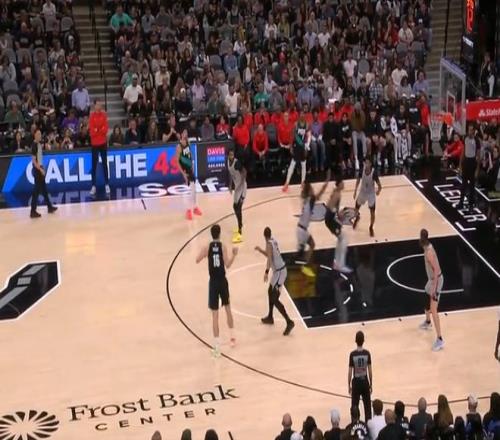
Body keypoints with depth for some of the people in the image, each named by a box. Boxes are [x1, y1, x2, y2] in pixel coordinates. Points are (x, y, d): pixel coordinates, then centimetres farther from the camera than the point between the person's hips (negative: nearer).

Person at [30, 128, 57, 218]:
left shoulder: (39, 143, 8)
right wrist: (40, 169, -24)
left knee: (44, 189, 19)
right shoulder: (34, 145, -18)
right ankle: (33, 211, -4)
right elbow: (33, 160, -22)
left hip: (40, 168, 9)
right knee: (36, 190, -6)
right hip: (37, 169, -9)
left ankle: (49, 207, 31)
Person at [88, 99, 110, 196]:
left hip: (103, 142, 3)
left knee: (104, 164, 6)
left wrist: (97, 130, -14)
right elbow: (91, 130, -10)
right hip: (94, 143, -3)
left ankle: (107, 185, 10)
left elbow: (106, 128, -2)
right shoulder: (92, 116, -6)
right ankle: (93, 186, 1)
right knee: (94, 165, -1)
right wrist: (101, 130, -13)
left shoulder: (104, 115, 3)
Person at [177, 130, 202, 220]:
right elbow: (177, 161, -17)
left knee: (193, 188, 15)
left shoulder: (188, 142, 3)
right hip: (184, 171, -8)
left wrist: (192, 166, 11)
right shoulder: (179, 146, -19)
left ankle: (194, 207, 29)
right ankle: (188, 210, 3)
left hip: (190, 169, 8)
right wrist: (183, 173, -19)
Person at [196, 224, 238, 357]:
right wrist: (234, 255, 1)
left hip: (213, 282, -1)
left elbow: (197, 260, 2)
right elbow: (227, 265, -14)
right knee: (228, 308, 23)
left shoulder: (207, 247, -6)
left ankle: (217, 347, -4)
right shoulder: (223, 247, -7)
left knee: (215, 314, -1)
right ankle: (232, 337, 32)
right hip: (223, 281, 1)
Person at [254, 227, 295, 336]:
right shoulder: (273, 241, 11)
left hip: (279, 272, -10)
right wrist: (260, 250, 25)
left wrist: (266, 272, -42)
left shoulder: (269, 244, -17)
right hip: (280, 269, 10)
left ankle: (289, 322, -14)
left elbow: (269, 258, -32)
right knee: (270, 292, 25)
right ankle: (270, 317, 38)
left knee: (275, 300, -8)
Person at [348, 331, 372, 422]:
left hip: (356, 382, -1)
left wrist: (349, 386, 3)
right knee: (367, 406, 11)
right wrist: (370, 384, 9)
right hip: (365, 382, 2)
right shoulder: (367, 353, -8)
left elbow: (350, 372, -9)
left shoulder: (352, 354, -13)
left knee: (354, 406, 7)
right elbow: (370, 371, -3)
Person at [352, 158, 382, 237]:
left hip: (371, 194, -3)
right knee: (356, 208, 14)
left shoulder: (374, 172, -27)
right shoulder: (362, 170, -15)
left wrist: (379, 190, -35)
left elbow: (379, 184, -20)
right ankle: (357, 218, 50)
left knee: (372, 212, -2)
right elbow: (358, 180, 2)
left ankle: (371, 228, 21)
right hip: (362, 192, 3)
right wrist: (355, 191, 2)